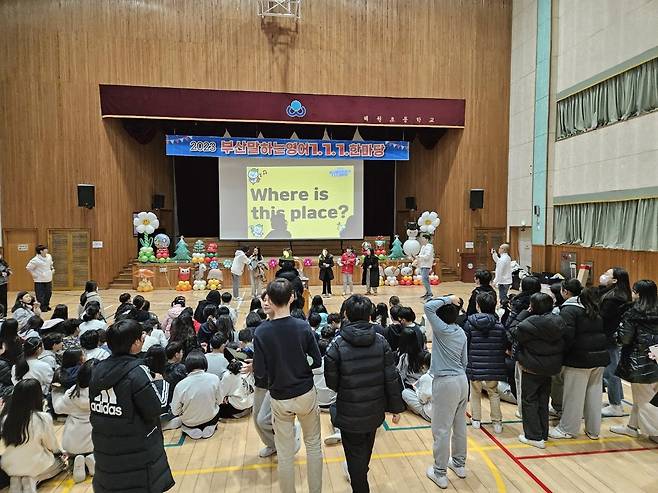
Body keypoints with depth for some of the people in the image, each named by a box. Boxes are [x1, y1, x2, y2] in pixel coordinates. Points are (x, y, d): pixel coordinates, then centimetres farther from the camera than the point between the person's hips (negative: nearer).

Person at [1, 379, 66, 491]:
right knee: (60, 461, 25)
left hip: (9, 465, 4)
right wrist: (61, 451, 13)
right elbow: (52, 445, -10)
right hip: (35, 466, -4)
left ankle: (16, 479, 4)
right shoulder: (43, 418, -25)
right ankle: (32, 479, -2)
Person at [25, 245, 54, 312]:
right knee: (40, 295, -2)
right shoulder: (36, 260, -17)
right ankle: (42, 307, 7)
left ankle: (46, 305, 28)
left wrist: (52, 269, 11)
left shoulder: (49, 256, 4)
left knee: (48, 293, 14)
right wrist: (33, 275, -12)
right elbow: (28, 268, -14)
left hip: (49, 279, 7)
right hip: (39, 281, -7)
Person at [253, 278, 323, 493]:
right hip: (306, 394, 1)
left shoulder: (261, 332, -15)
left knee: (285, 454, 14)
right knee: (313, 445, 21)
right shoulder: (303, 326, -14)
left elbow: (260, 373, -12)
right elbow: (317, 362, -6)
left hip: (280, 399, -1)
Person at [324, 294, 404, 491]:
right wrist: (396, 407, 4)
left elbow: (331, 381, -11)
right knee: (366, 448, 30)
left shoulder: (337, 344, -19)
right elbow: (392, 378, -8)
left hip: (350, 412, -4)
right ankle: (361, 474, 56)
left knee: (355, 454, 15)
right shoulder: (380, 341, -10)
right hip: (375, 410, 5)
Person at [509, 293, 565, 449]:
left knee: (529, 401, 7)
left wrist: (525, 313, -8)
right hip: (551, 367, 7)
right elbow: (562, 343, 6)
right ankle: (543, 434, 28)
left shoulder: (530, 323, -23)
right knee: (543, 401, 18)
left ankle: (534, 436, 9)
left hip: (532, 368, -7)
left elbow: (514, 333, -13)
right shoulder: (558, 321, -2)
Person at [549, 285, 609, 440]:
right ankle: (593, 430, 25)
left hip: (579, 359, -7)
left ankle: (567, 429, 14)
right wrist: (600, 349, 17)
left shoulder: (569, 309, -12)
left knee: (574, 396, 3)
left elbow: (567, 336, -19)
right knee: (594, 394, 14)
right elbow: (605, 331, 15)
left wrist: (560, 354, -8)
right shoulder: (595, 308, 11)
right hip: (600, 357, 7)